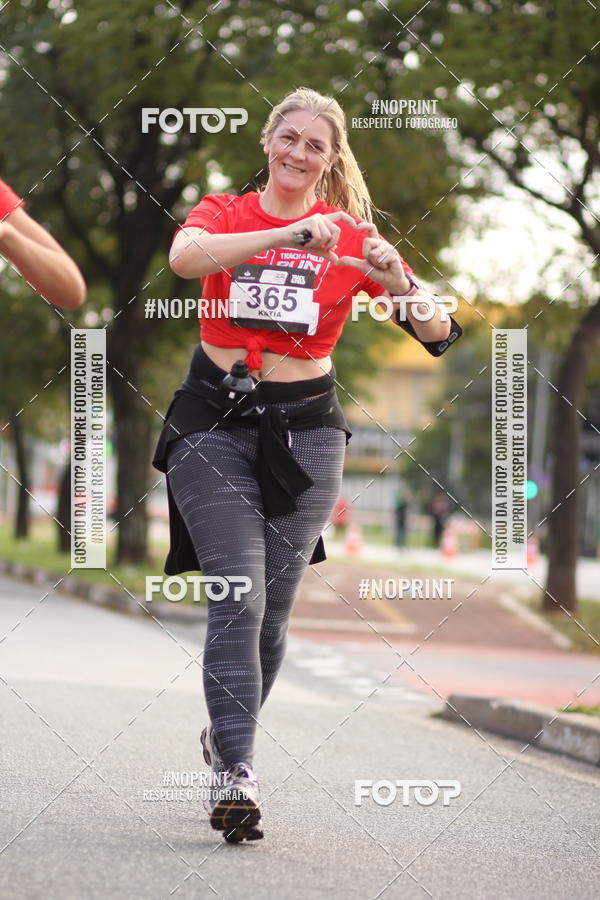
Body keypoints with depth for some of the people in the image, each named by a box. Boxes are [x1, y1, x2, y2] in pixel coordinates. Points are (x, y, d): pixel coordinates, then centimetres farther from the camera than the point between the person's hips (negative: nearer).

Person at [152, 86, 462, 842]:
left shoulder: (353, 236, 6)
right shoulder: (224, 213, 4)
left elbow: (438, 335, 1)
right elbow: (185, 256, -22)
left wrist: (400, 282, -20)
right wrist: (290, 235, -31)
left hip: (305, 430, 2)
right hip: (214, 423, -2)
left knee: (273, 607, 4)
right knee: (238, 595, -15)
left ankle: (226, 734, 28)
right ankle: (236, 774, -20)